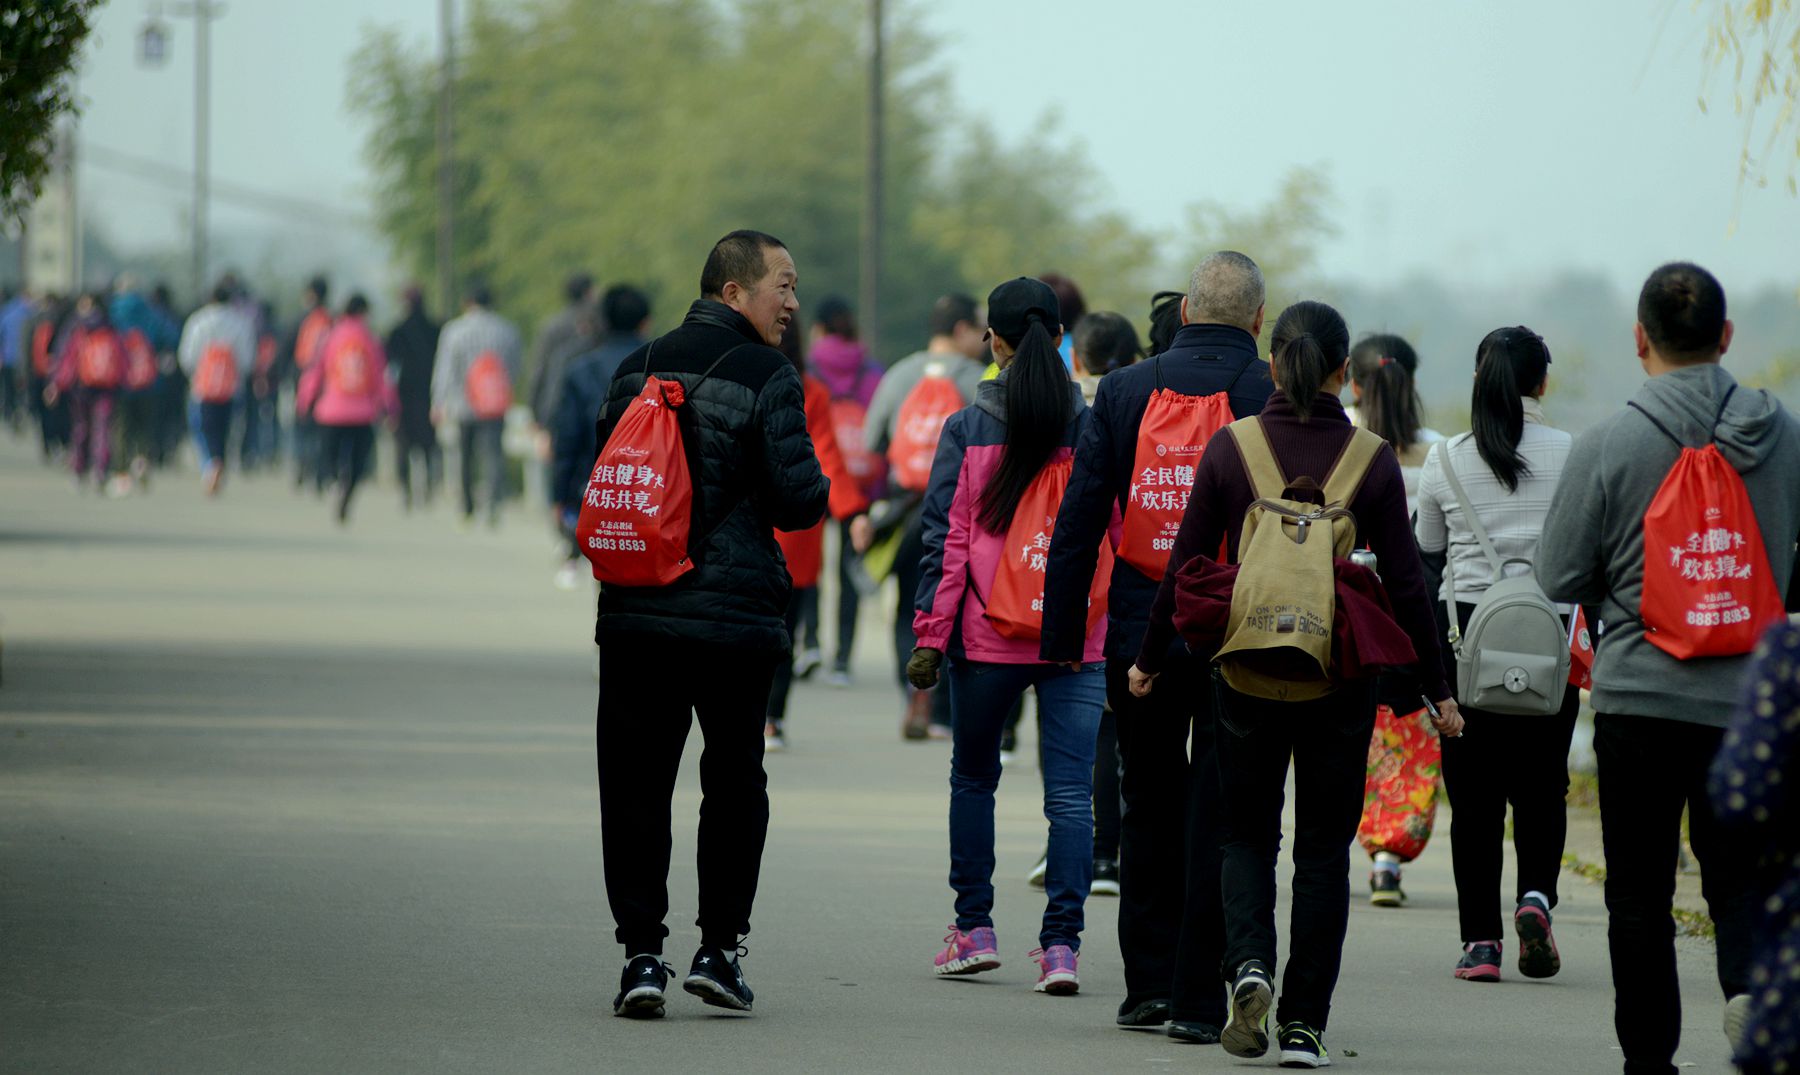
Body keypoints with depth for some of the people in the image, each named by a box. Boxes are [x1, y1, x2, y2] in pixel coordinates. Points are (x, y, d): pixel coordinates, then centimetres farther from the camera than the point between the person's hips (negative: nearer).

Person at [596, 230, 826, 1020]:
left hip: (635, 616, 3)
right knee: (733, 782, 13)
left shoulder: (639, 370, 7)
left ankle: (641, 954, -1)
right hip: (736, 617, -3)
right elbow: (799, 501, -13)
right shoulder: (766, 379, -9)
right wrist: (815, 484, 9)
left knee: (635, 784, 6)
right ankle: (719, 948, 11)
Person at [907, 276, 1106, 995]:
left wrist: (929, 636, -1)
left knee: (973, 776, 18)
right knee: (1071, 792, 1)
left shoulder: (968, 430, -4)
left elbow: (945, 539, -5)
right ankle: (1061, 943, -7)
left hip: (986, 638, 0)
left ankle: (974, 929, 18)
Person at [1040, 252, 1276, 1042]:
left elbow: (1078, 522, 2)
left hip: (1142, 637, 2)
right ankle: (1198, 998, 2)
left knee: (1149, 806, 16)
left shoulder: (1124, 391, 1)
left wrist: (1061, 638, 7)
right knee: (1219, 817, 3)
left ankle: (1149, 981, 16)